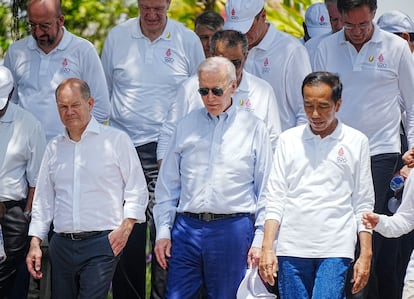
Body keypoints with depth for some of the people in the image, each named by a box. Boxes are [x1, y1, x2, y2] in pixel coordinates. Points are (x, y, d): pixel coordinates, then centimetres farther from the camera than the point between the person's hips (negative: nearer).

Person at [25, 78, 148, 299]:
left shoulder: (116, 140, 3)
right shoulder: (54, 147, 16)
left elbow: (137, 190, 3)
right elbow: (43, 200, 19)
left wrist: (125, 227, -10)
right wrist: (35, 243, 11)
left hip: (101, 242, -5)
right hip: (62, 245, 5)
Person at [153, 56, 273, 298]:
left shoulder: (253, 129, 5)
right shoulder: (186, 126, 12)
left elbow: (266, 192, 5)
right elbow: (167, 185, 15)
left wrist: (260, 241, -2)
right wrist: (163, 232, 6)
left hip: (233, 230, -2)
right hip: (187, 227, 2)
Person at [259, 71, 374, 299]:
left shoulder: (356, 142, 7)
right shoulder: (288, 140, 10)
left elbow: (363, 204, 8)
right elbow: (274, 198, 9)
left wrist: (365, 255, 1)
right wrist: (267, 248, -1)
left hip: (335, 248, -2)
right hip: (291, 248, 2)